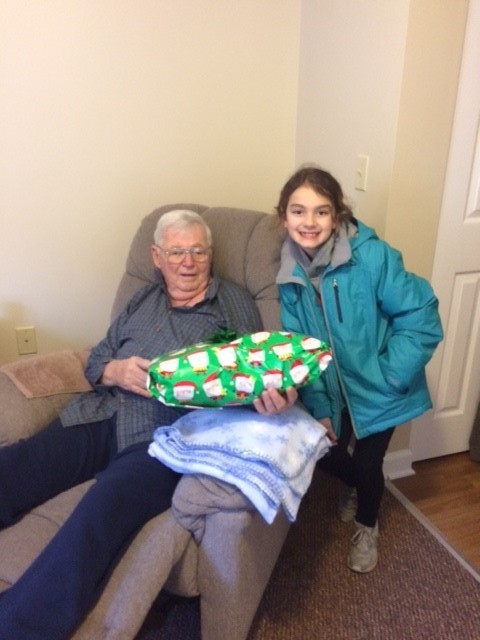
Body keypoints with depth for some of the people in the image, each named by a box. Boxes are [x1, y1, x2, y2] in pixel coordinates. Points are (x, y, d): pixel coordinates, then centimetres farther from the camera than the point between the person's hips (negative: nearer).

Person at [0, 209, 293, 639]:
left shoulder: (235, 304, 11)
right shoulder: (144, 300, 22)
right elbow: (95, 360, 20)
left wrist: (271, 397, -19)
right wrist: (116, 372, -4)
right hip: (104, 418, 5)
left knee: (107, 500, -34)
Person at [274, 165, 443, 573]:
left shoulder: (372, 256, -24)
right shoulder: (288, 273, -10)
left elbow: (421, 318, -20)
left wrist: (388, 377, -22)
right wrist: (319, 407, -12)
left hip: (377, 389, -3)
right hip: (332, 389, 4)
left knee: (368, 463, 7)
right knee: (325, 455, 12)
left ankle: (367, 526, 42)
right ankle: (359, 487, 51)